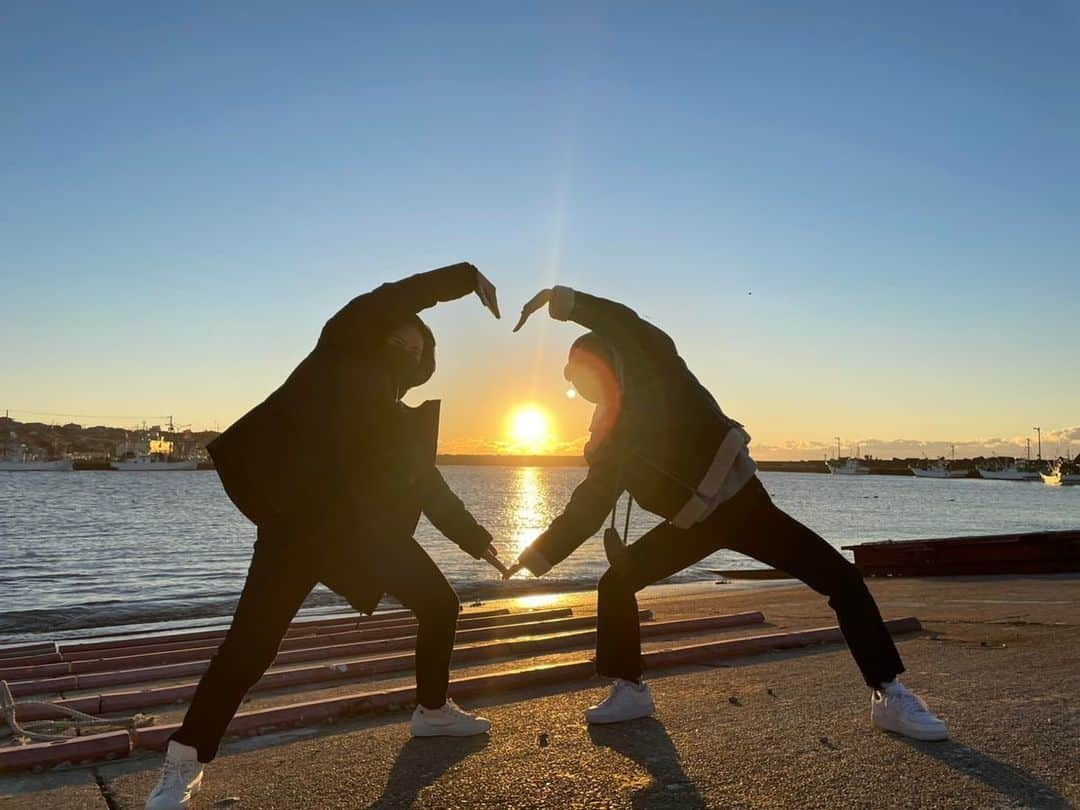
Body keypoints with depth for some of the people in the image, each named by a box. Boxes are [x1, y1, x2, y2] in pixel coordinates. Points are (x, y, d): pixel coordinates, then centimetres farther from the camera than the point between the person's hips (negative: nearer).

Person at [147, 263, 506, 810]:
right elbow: (385, 304, -8)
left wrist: (478, 542, 28)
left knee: (440, 604, 10)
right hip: (301, 518, -7)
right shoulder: (340, 356, 9)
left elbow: (429, 487, 26)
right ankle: (184, 763, 7)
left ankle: (432, 711, 32)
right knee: (252, 641, -11)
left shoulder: (397, 418, 23)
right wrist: (467, 277, -7)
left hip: (365, 527, 7)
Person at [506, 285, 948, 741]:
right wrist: (538, 555, -2)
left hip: (743, 504, -5)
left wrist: (563, 300, -37)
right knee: (615, 584, -3)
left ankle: (889, 698, -2)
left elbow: (626, 325, -30)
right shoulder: (609, 439, 4)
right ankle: (630, 690, 14)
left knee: (841, 578, -14)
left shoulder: (659, 369, -10)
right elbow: (587, 506, 2)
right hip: (692, 523, 5)